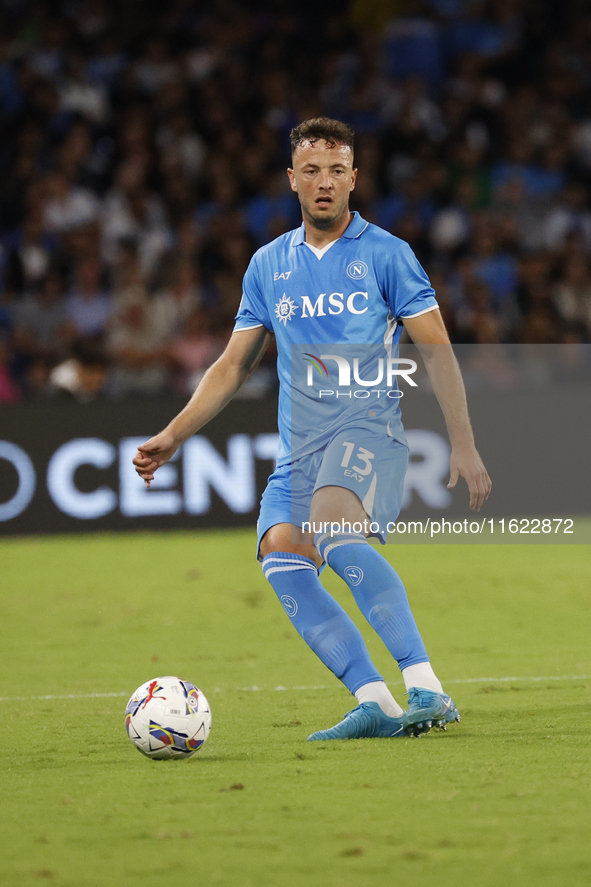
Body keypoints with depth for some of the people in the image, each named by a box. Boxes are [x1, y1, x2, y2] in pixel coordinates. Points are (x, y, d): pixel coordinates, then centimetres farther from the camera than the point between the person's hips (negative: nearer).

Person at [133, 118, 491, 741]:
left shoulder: (386, 255, 5)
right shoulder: (268, 266, 17)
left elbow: (437, 352, 4)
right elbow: (233, 366, 24)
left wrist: (463, 445, -3)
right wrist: (172, 437, 16)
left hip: (368, 428, -5)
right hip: (298, 450, 5)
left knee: (333, 524, -34)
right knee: (280, 555, -22)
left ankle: (426, 687, -39)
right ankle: (374, 703, -24)